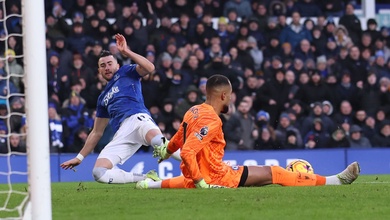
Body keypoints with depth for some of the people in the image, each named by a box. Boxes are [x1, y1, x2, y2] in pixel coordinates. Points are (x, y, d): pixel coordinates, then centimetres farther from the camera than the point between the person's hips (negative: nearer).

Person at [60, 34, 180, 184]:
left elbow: (149, 68, 0)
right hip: (122, 134, 6)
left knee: (158, 141, -43)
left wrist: (126, 52, -1)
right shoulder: (103, 98, 36)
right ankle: (145, 178, -13)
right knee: (98, 173, -19)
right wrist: (79, 157, 37)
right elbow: (96, 132, 39)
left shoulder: (125, 72, 22)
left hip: (137, 118, -6)